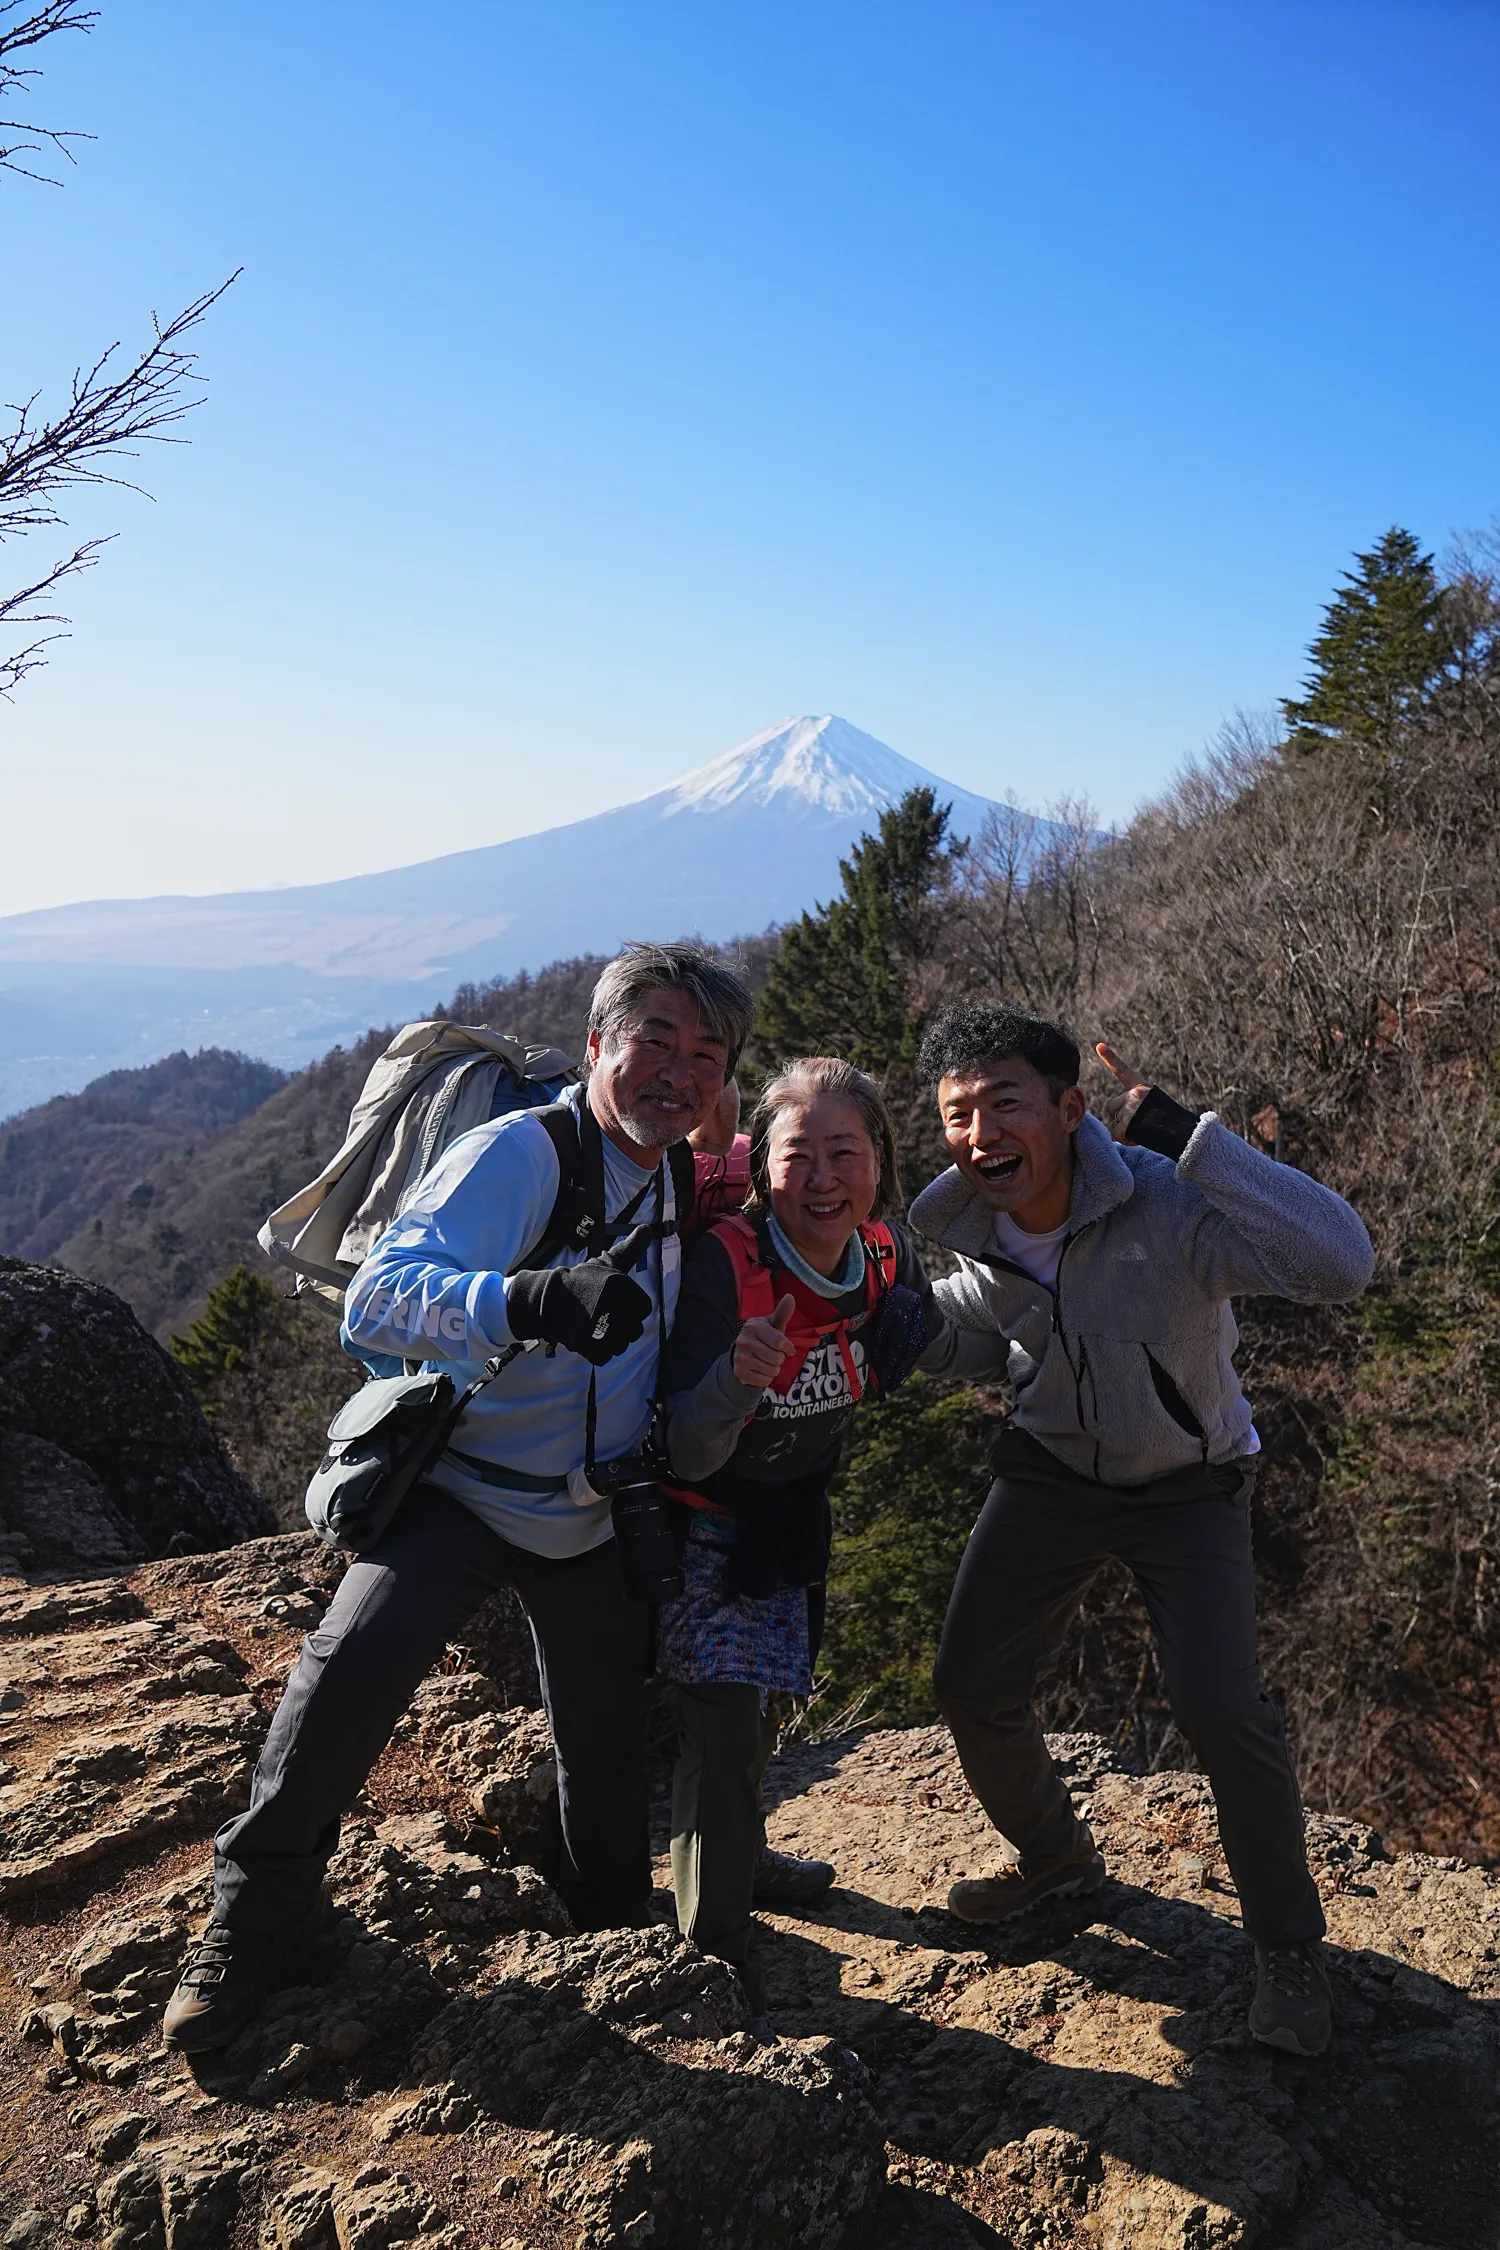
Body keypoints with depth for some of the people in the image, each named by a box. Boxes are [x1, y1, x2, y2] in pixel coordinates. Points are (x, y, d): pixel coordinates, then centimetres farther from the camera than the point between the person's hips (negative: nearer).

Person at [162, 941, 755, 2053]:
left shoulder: (681, 1183, 0)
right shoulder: (517, 1152, -22)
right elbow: (377, 1296, -38)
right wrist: (528, 1300, -55)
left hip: (597, 1515, 6)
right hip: (462, 1491, -5)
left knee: (610, 1742, 13)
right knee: (356, 1667, -26)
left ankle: (613, 1933, 41)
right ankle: (255, 1911, -1)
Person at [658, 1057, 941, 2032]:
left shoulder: (887, 1257, -15)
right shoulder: (722, 1264, -33)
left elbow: (895, 1370, 6)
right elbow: (690, 1456, -33)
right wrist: (738, 1379, -51)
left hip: (794, 1516, 6)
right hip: (705, 1522, -6)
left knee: (762, 1700, 23)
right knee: (724, 1721, -11)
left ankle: (740, 1853, 47)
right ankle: (714, 1945, 8)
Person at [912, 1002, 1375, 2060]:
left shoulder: (1166, 1200, -33)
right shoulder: (974, 1231, -15)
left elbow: (1341, 1263, -49)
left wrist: (1185, 1131, -48)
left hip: (1187, 1483, -4)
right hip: (1052, 1468, 5)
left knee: (1222, 1708, -18)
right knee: (973, 1685, 4)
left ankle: (1289, 1944, 12)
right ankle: (1056, 1856, 36)